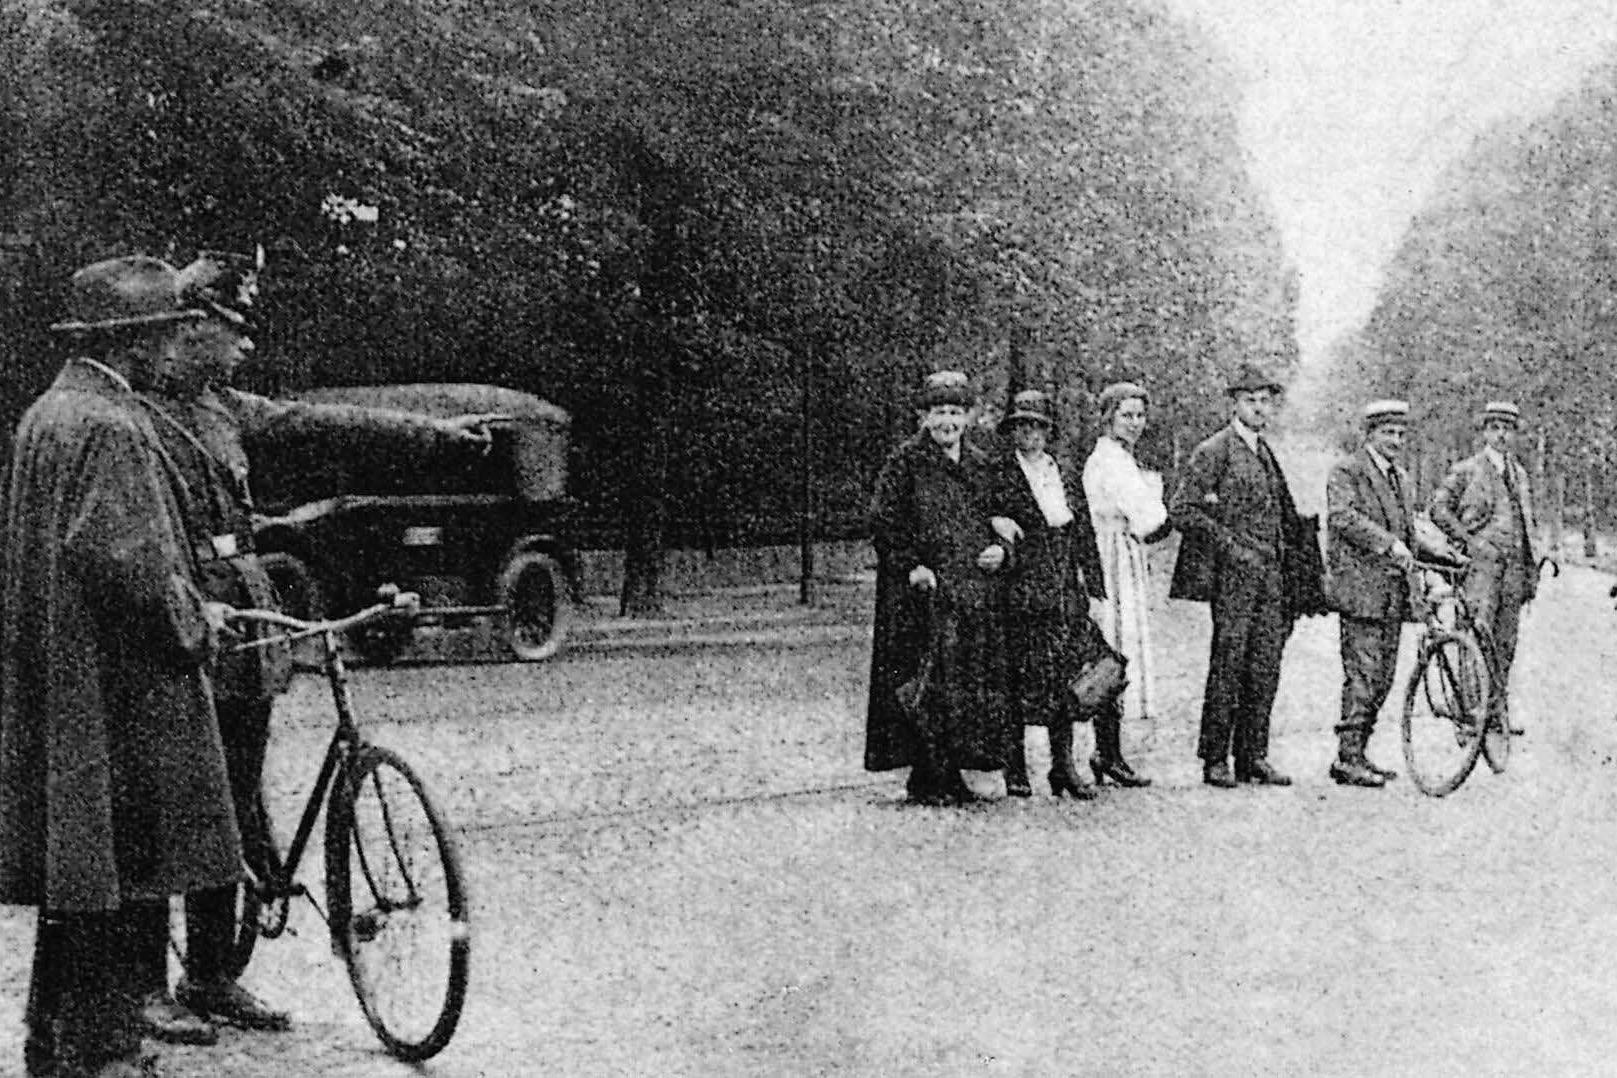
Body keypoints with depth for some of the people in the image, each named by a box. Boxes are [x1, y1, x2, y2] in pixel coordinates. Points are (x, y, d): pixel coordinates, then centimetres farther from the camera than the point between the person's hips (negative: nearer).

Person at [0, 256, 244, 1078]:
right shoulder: (112, 429, -17)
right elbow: (129, 562, -25)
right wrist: (194, 624, -9)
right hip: (118, 694, -10)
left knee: (72, 887, 16)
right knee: (115, 882, -3)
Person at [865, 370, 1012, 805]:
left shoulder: (979, 466, 15)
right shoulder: (905, 462, -2)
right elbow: (883, 520, -6)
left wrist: (999, 548, 4)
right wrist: (910, 566, -16)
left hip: (976, 590, 6)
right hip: (924, 592, -6)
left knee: (972, 681, 5)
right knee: (927, 684, -8)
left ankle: (953, 773, 13)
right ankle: (926, 778, -3)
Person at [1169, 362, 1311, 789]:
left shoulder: (1267, 454, 18)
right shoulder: (1213, 452, -5)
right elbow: (1181, 510, -12)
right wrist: (1230, 546, -14)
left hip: (1270, 575, 7)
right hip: (1233, 576, -7)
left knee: (1266, 667, 5)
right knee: (1227, 667, -6)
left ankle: (1254, 757, 11)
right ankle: (1214, 760, -1)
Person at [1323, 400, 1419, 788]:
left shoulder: (1401, 478, 21)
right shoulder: (1346, 470, -4)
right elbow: (1343, 516, -20)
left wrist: (1412, 580, 18)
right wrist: (1388, 543, -26)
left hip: (1394, 593, 8)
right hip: (1360, 588, -8)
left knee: (1383, 678, 8)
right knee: (1362, 676, -10)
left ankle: (1358, 754, 15)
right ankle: (1347, 759, -7)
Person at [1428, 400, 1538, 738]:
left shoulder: (1520, 473, 19)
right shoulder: (1466, 470, 2)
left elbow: (1528, 524, 23)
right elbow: (1439, 508, -3)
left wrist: (1532, 570, 18)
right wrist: (1466, 540, -10)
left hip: (1514, 563, 5)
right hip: (1481, 560, -5)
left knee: (1505, 641, 6)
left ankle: (1497, 707, 12)